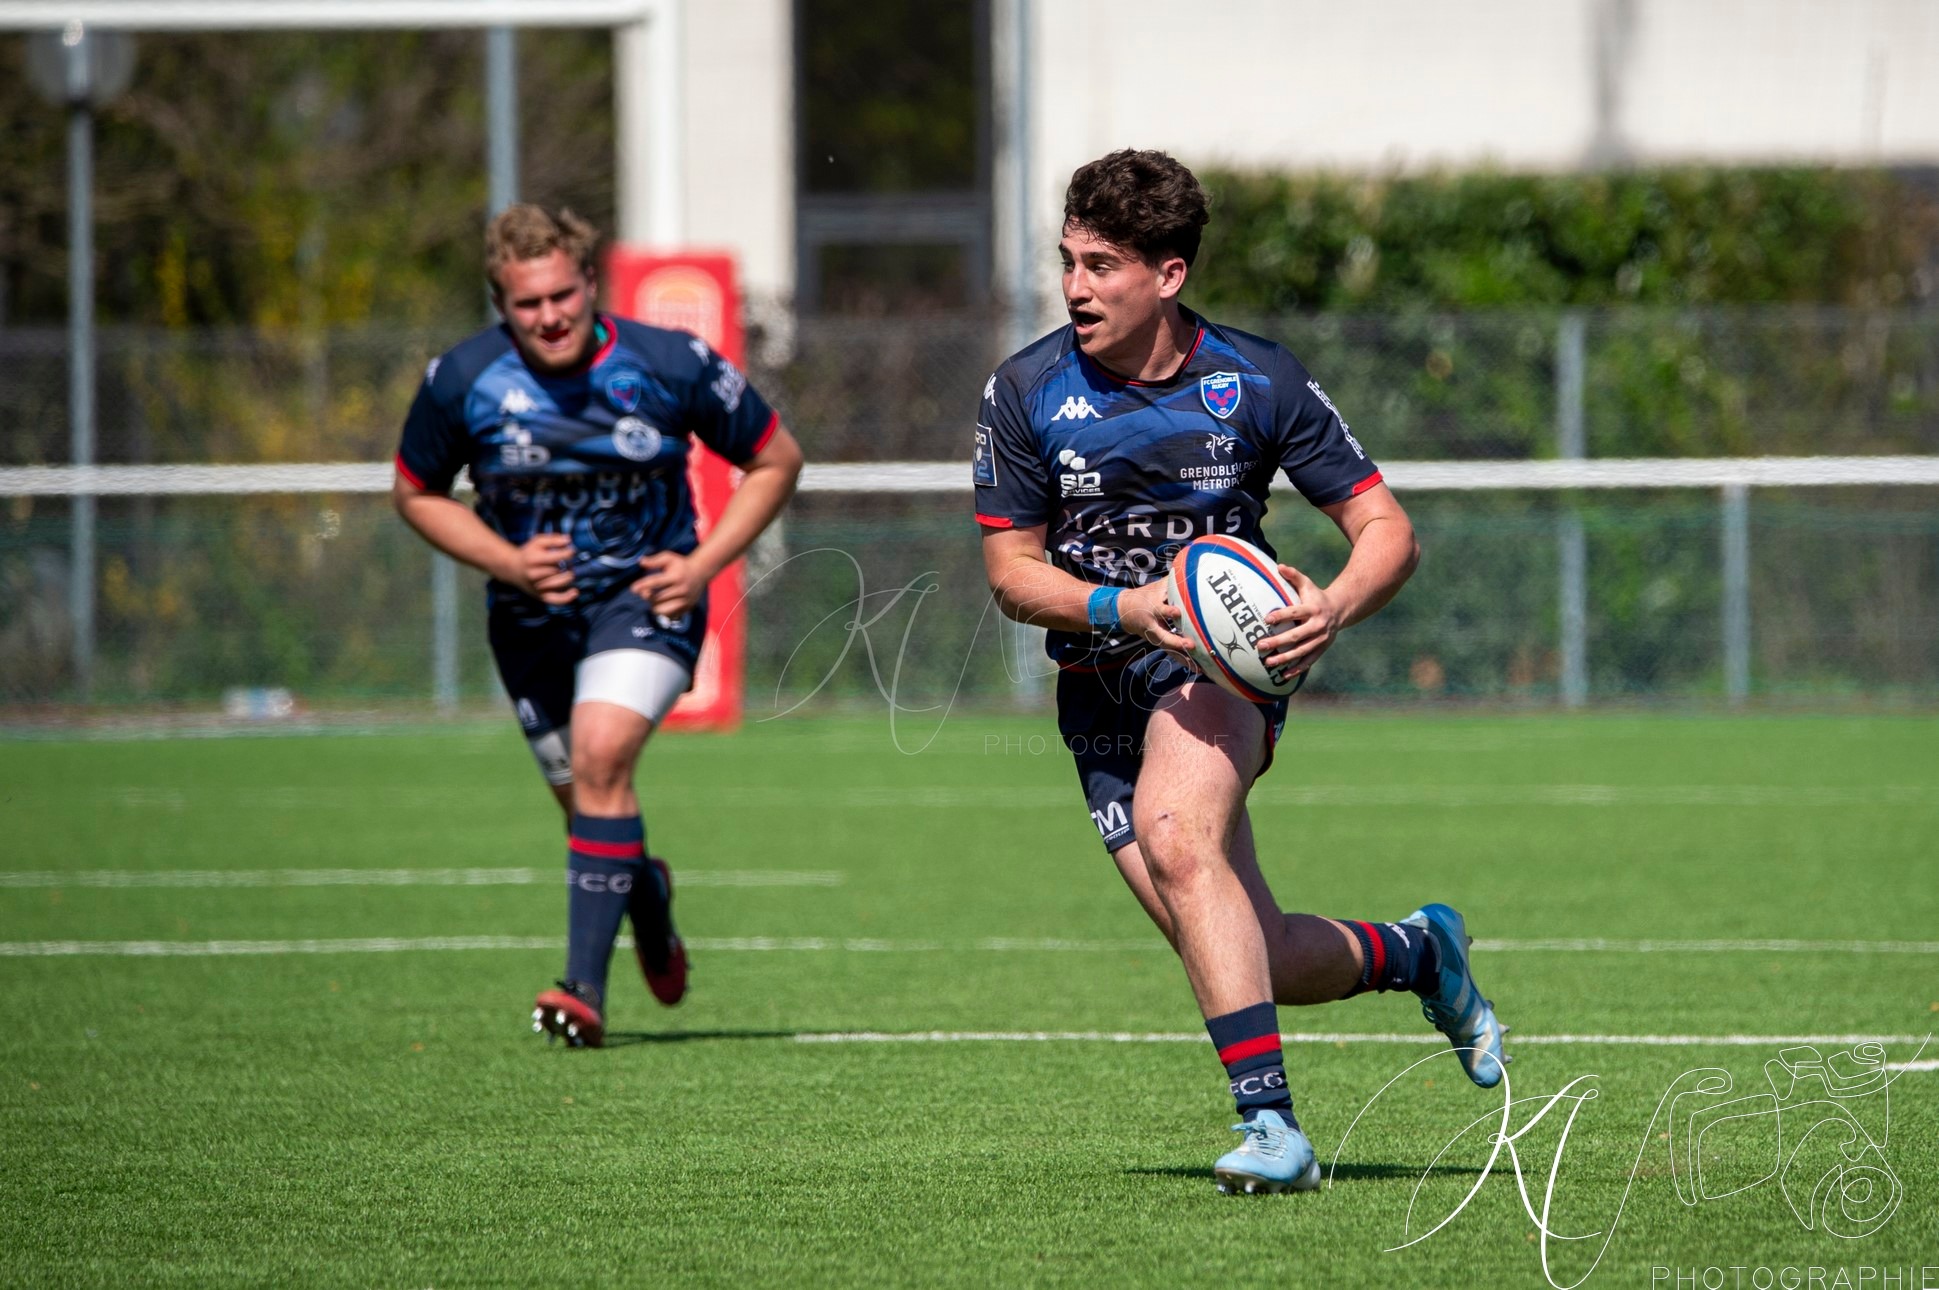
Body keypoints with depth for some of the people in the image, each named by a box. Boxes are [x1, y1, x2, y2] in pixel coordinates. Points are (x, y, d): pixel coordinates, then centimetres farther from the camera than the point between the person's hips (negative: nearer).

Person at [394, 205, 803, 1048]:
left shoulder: (670, 365, -14)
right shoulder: (462, 382, -12)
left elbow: (776, 461, 0)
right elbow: (415, 493, 5)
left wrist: (703, 564, -10)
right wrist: (505, 560, -11)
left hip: (644, 597, -3)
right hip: (533, 615, 3)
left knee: (600, 755, -26)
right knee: (586, 802, 8)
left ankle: (585, 987, -26)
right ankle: (648, 898, 46)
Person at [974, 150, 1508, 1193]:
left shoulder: (1258, 383, -7)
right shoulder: (1028, 392, -4)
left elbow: (1388, 532, -3)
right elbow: (1011, 570, 0)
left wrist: (1334, 609, -25)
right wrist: (1122, 608, -19)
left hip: (1218, 661, -3)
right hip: (1100, 690, 3)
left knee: (1176, 839, -34)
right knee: (1255, 965, -6)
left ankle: (1268, 1122, -35)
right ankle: (1417, 952, 26)